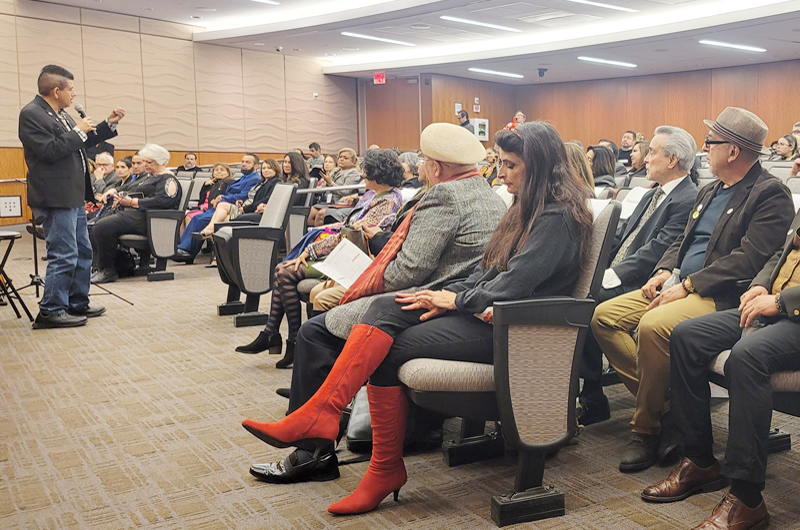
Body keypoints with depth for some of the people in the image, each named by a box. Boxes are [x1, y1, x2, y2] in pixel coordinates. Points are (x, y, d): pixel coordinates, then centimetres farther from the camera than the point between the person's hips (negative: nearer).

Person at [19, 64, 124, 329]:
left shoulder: (60, 114, 16)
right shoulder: (31, 114, -12)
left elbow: (82, 143, 25)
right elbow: (50, 151, -22)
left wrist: (109, 124, 19)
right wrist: (77, 131, -13)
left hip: (73, 197, 10)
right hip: (55, 199, -10)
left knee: (83, 252, 16)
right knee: (64, 257, -9)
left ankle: (78, 304, 26)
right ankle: (50, 312, 0)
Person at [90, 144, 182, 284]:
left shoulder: (168, 180, -3)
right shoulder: (148, 177, 29)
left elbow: (162, 201, -19)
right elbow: (131, 194, 32)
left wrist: (132, 202, -17)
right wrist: (120, 196, 8)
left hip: (142, 218, -11)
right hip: (128, 213, 11)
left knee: (102, 227, -26)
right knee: (95, 225, -5)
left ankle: (107, 271, -15)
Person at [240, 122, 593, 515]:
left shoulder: (559, 217, -11)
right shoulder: (530, 209, 19)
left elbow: (510, 287, -19)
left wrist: (453, 298, -7)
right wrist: (446, 296, 0)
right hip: (487, 309, 9)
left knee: (389, 349, -16)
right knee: (385, 310, -14)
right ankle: (319, 415, -21)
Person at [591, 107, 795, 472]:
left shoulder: (770, 194, -8)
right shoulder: (709, 193, 20)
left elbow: (749, 260, -18)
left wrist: (687, 286, -20)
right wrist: (665, 271, 2)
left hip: (721, 297, -9)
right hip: (680, 284, 9)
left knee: (654, 326, -35)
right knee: (603, 317, -6)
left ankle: (647, 428, -16)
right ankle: (656, 399, -2)